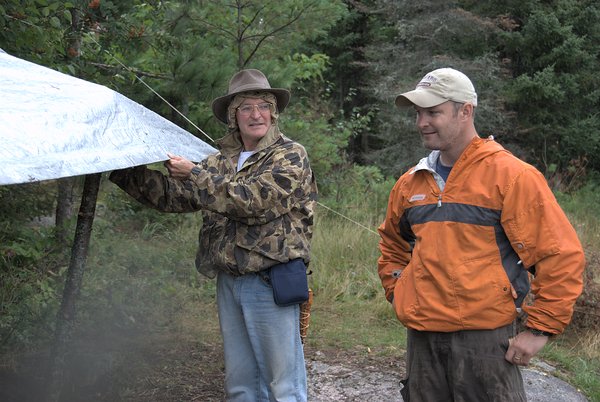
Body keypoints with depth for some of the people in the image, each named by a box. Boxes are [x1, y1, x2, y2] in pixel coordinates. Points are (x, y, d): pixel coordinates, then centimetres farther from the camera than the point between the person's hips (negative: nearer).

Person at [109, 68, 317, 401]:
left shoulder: (290, 156, -4)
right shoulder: (220, 162, 14)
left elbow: (252, 200, -17)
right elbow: (171, 195, 12)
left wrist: (194, 174, -11)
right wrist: (121, 170, 4)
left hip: (271, 283, -6)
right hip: (229, 283, 6)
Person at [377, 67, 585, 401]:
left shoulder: (511, 176, -8)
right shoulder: (410, 183, 9)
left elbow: (562, 255, -10)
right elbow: (393, 245, 28)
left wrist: (540, 329, -11)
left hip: (486, 338, -5)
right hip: (422, 338, 6)